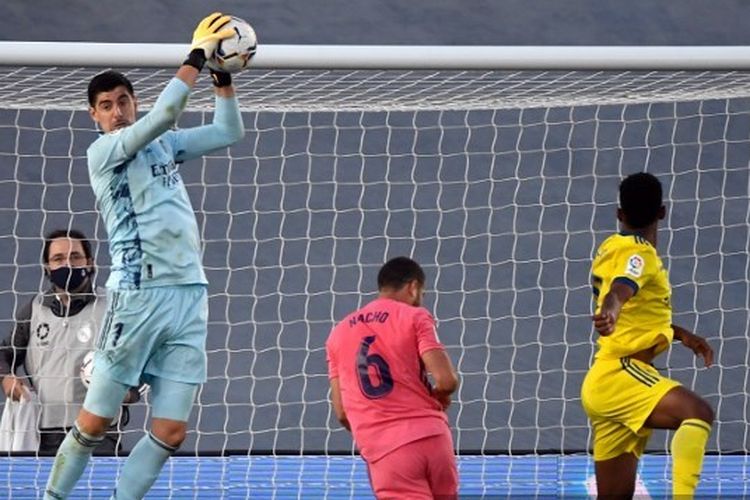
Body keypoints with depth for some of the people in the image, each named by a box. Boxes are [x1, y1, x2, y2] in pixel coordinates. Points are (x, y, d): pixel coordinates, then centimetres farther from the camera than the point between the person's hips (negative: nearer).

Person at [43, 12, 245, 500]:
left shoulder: (164, 144, 17)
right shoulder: (102, 151, -3)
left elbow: (229, 132, 23)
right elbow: (164, 113, -16)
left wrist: (223, 75, 10)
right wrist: (198, 54, -11)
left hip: (190, 294, 6)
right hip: (139, 295, -6)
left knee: (171, 432, 0)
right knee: (95, 422, -3)